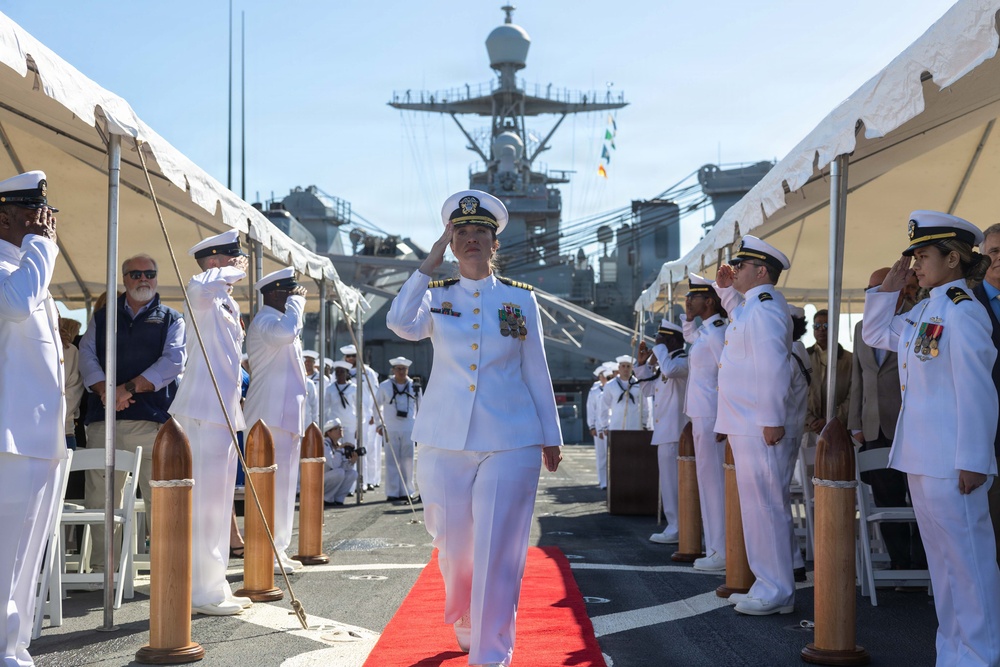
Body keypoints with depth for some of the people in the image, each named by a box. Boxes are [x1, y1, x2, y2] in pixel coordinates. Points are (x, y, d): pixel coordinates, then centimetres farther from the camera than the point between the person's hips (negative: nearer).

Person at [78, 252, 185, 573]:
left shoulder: (171, 319, 13)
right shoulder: (103, 317, 20)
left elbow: (173, 361, -2)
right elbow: (87, 355, 9)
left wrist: (130, 388, -12)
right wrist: (105, 391, -10)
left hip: (153, 417, -2)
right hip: (104, 417, 2)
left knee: (158, 495, -6)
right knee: (100, 495, 2)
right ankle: (100, 567, 10)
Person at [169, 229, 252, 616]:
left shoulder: (229, 304, 20)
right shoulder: (203, 295, -11)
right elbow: (201, 287, -37)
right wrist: (234, 273, -20)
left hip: (224, 411, 10)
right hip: (204, 411, -10)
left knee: (218, 503, 14)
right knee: (204, 502, -7)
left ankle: (214, 587, 22)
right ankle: (202, 593, -2)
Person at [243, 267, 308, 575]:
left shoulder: (275, 321, 22)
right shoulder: (265, 321, -12)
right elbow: (286, 331, -35)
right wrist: (296, 302, -21)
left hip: (286, 414, 11)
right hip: (272, 416, -11)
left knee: (283, 483, 13)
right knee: (273, 483, -11)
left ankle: (277, 549, 19)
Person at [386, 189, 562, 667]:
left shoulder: (520, 298, 5)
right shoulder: (437, 296, 6)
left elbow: (536, 371, 8)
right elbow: (402, 324, -17)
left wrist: (551, 437, 8)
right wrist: (429, 264, -9)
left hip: (510, 442, -1)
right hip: (445, 441, 1)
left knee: (498, 552, -5)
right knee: (454, 546, 13)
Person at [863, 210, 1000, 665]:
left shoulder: (962, 311, -13)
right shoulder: (924, 312, 12)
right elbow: (875, 334, 26)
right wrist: (890, 285, 13)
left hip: (950, 462, -9)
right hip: (921, 458, 9)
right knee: (942, 559, 16)